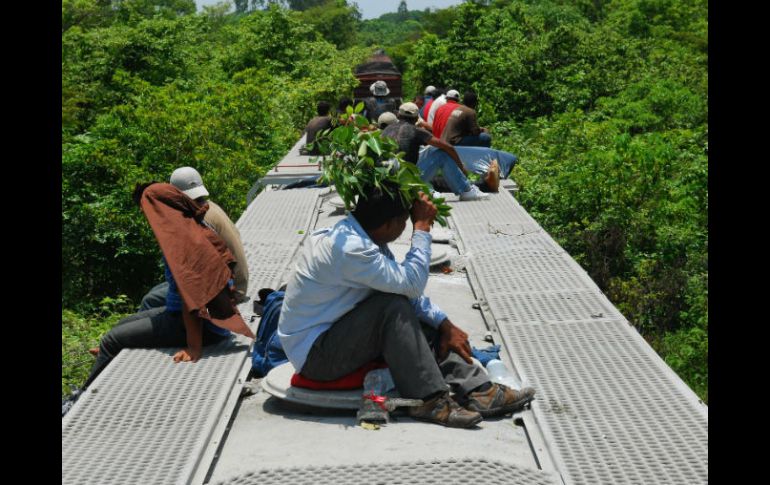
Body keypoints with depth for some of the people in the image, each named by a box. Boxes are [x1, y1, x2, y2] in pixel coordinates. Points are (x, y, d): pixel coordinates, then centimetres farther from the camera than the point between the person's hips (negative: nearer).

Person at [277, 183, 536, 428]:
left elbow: (407, 288, 8)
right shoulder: (349, 248, -27)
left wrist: (445, 325, -1)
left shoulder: (361, 236, 4)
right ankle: (429, 399, -22)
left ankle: (477, 389, -7)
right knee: (393, 306, -25)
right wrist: (422, 227, -18)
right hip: (313, 356, -10)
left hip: (335, 333, 10)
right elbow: (411, 282, -27)